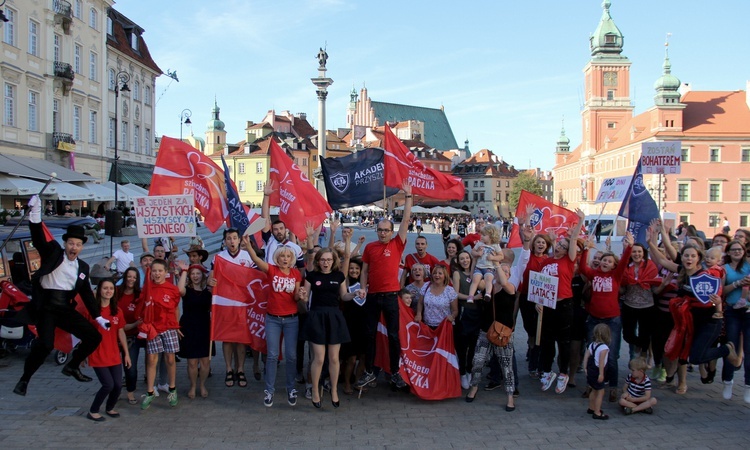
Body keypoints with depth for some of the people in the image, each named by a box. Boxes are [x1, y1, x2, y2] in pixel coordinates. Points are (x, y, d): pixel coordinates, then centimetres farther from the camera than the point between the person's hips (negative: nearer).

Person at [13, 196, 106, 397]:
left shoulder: (83, 267, 12)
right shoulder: (53, 252, 0)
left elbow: (86, 294, 15)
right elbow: (38, 240, -18)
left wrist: (98, 317, 12)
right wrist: (35, 215, -32)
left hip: (66, 309, 6)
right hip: (45, 307, -5)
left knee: (94, 336, 2)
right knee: (45, 344, -22)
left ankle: (72, 366, 22)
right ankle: (24, 380, 0)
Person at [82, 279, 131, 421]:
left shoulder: (117, 311, 5)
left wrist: (126, 353, 8)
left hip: (114, 355, 4)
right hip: (97, 355, -4)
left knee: (118, 385, 2)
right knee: (108, 385, -9)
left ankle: (110, 408, 29)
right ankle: (93, 411, 14)